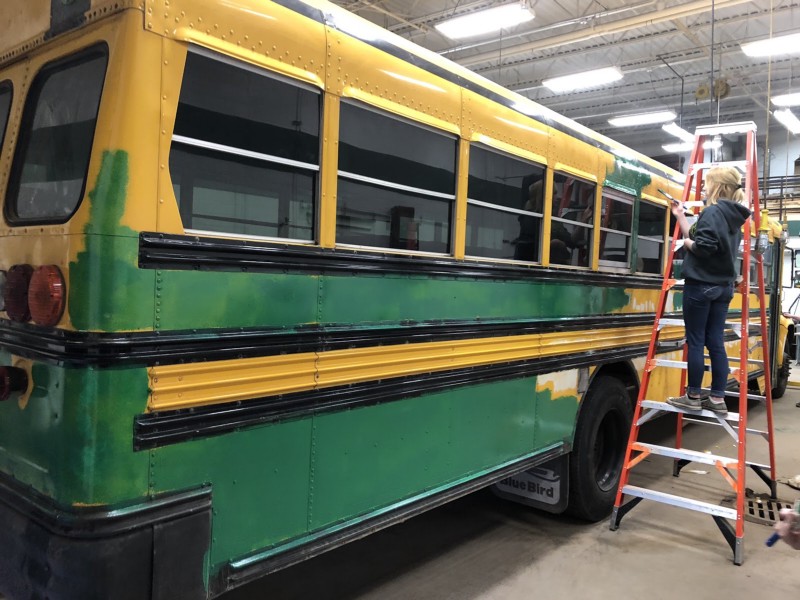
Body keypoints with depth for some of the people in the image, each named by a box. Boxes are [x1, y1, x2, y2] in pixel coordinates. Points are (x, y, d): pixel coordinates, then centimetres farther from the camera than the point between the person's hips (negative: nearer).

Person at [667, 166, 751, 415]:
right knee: (715, 343, 8)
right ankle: (718, 398, 11)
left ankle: (693, 396, 7)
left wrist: (687, 243, -4)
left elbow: (703, 247, -23)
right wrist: (680, 216, 21)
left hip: (701, 285, -8)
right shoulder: (733, 216, 15)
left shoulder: (712, 212, -12)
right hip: (723, 286, 9)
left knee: (695, 342, -1)